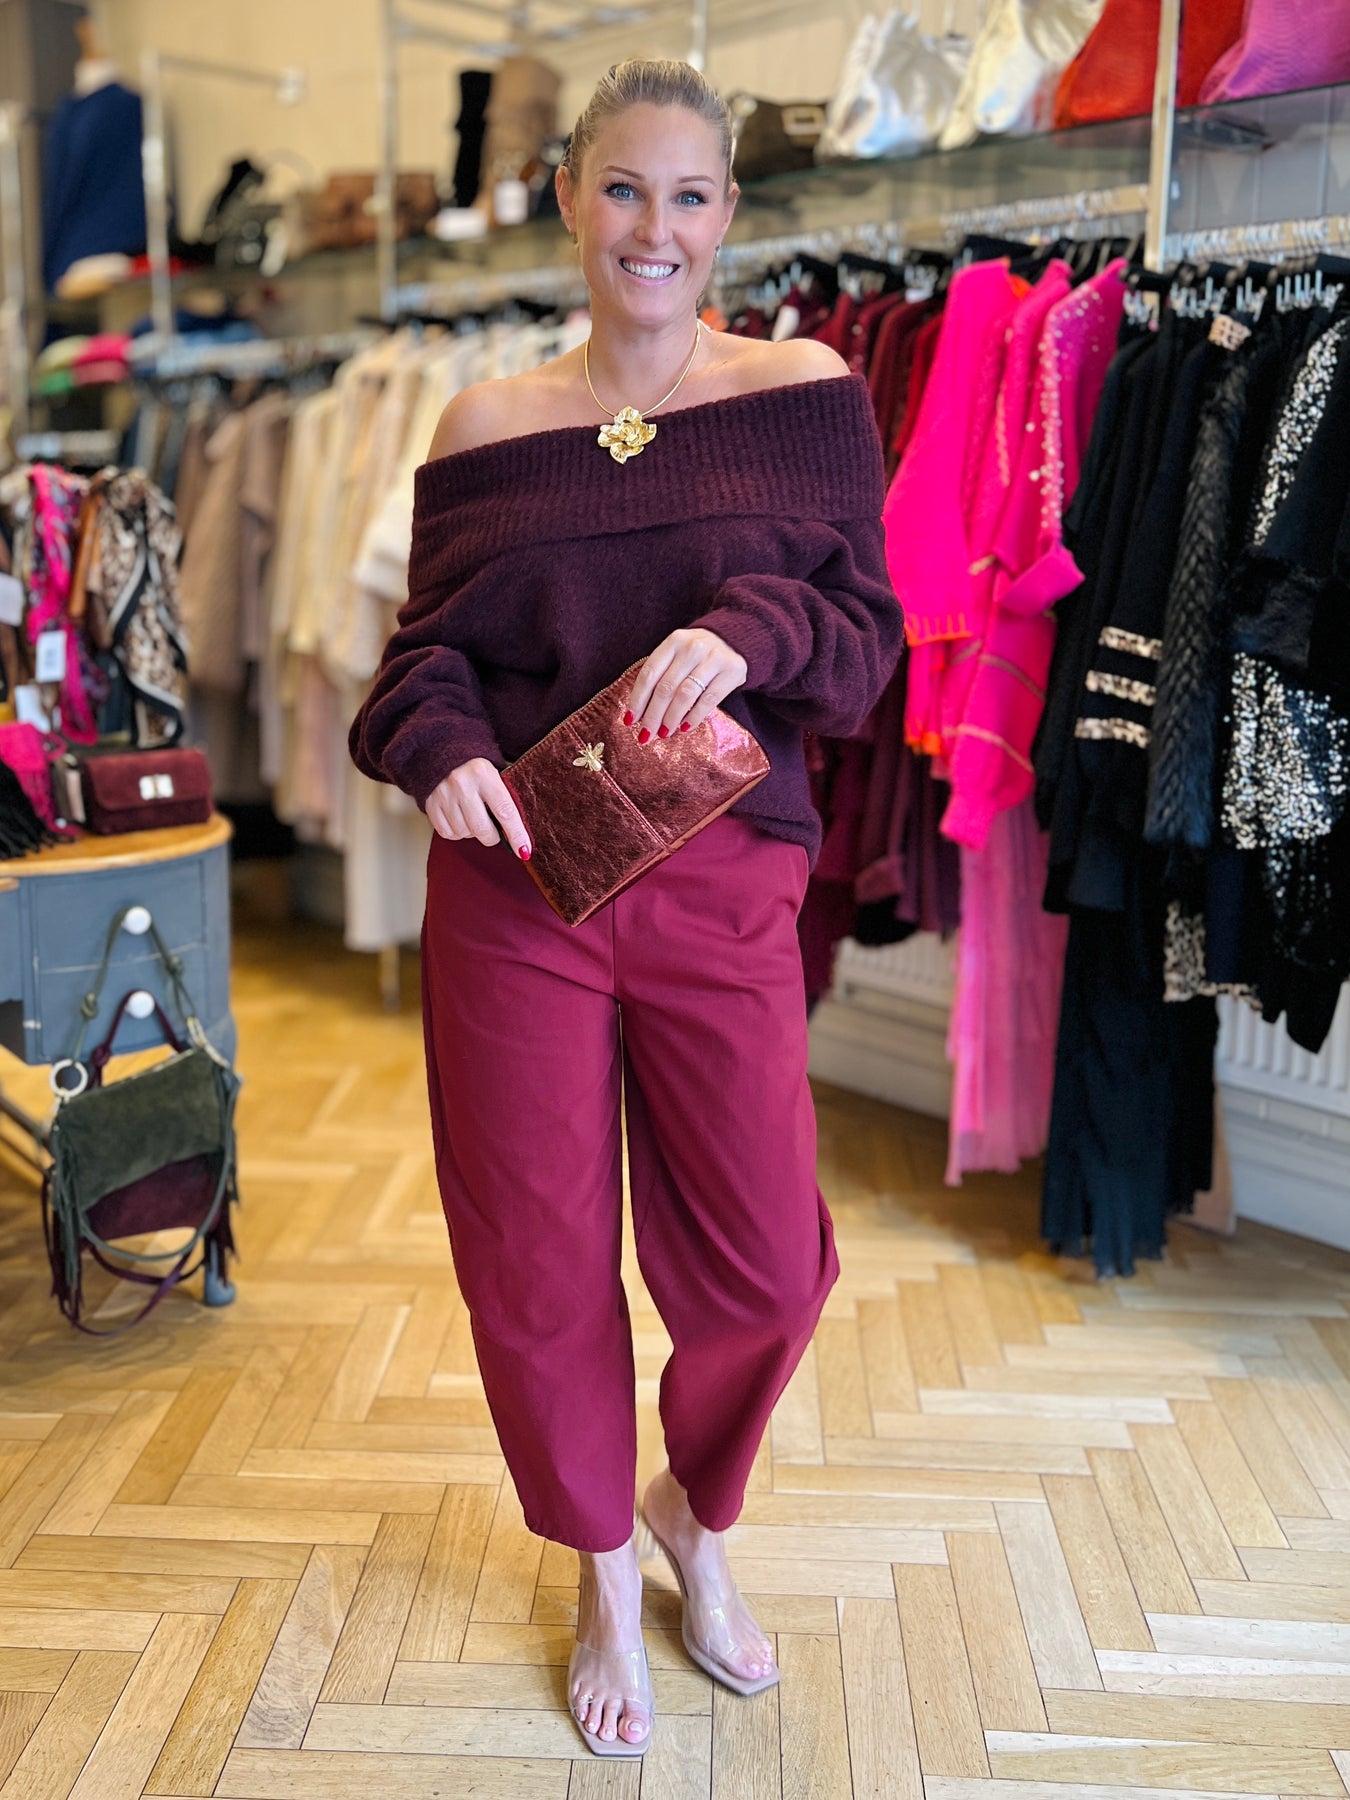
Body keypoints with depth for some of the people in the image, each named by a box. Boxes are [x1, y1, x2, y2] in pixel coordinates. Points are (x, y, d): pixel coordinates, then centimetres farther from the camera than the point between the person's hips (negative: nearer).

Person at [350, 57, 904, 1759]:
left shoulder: (808, 397, 2)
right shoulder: (485, 427, 5)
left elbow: (868, 640, 0)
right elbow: (430, 649, 8)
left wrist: (750, 633, -21)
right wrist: (441, 751, -13)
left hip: (720, 887, 0)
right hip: (512, 891, 1)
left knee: (763, 1265, 3)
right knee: (538, 1267, 8)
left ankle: (697, 1517, 37)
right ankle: (605, 1572, 35)